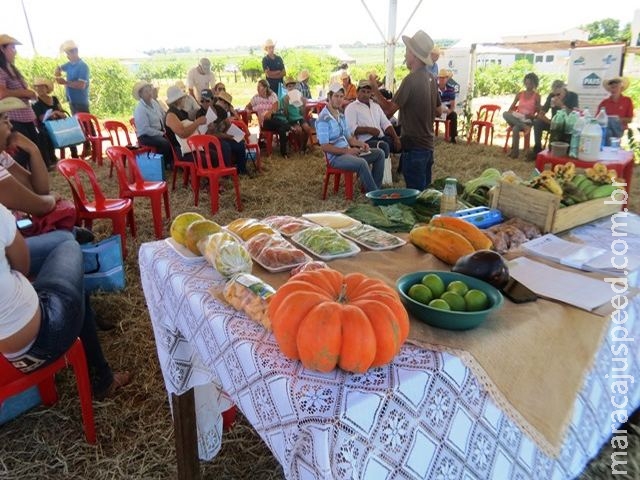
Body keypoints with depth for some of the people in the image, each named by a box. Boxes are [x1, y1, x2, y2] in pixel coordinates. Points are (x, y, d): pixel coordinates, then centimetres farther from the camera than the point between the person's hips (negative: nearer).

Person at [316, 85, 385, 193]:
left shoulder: (341, 115, 15)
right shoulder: (323, 119, -13)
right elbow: (325, 147, -19)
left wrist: (360, 144, 0)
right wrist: (347, 151, -22)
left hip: (348, 152, 9)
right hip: (336, 157, -9)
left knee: (379, 153, 4)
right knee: (361, 163, -34)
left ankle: (375, 187, 2)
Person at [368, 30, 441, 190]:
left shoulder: (411, 79, -17)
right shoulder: (431, 78, 9)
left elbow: (388, 109, -16)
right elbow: (438, 111, 18)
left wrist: (375, 89, -5)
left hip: (413, 147, -9)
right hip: (427, 145, 9)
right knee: (425, 192, 17)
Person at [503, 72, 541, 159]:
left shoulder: (536, 96, 3)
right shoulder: (520, 94, 12)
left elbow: (538, 113, 4)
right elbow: (511, 108, 12)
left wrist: (531, 116, -16)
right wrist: (510, 113, -11)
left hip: (528, 121, -3)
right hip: (517, 119, 3)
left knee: (515, 128, -38)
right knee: (505, 114, -30)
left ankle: (515, 151, -29)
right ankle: (524, 127, -38)